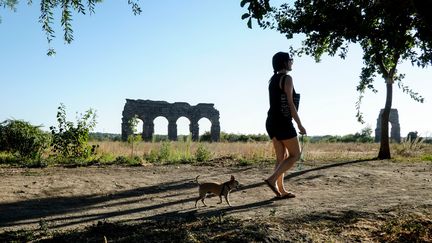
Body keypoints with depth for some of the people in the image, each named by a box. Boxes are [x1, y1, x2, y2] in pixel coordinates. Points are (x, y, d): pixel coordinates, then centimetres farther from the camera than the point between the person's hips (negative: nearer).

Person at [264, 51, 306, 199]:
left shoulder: (273, 79, 16)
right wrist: (299, 125, -11)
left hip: (272, 122, 9)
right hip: (283, 122, -9)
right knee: (295, 155, 1)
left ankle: (281, 190, 11)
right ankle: (272, 179, -11)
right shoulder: (287, 78, -9)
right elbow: (290, 104, -14)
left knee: (282, 157, 11)